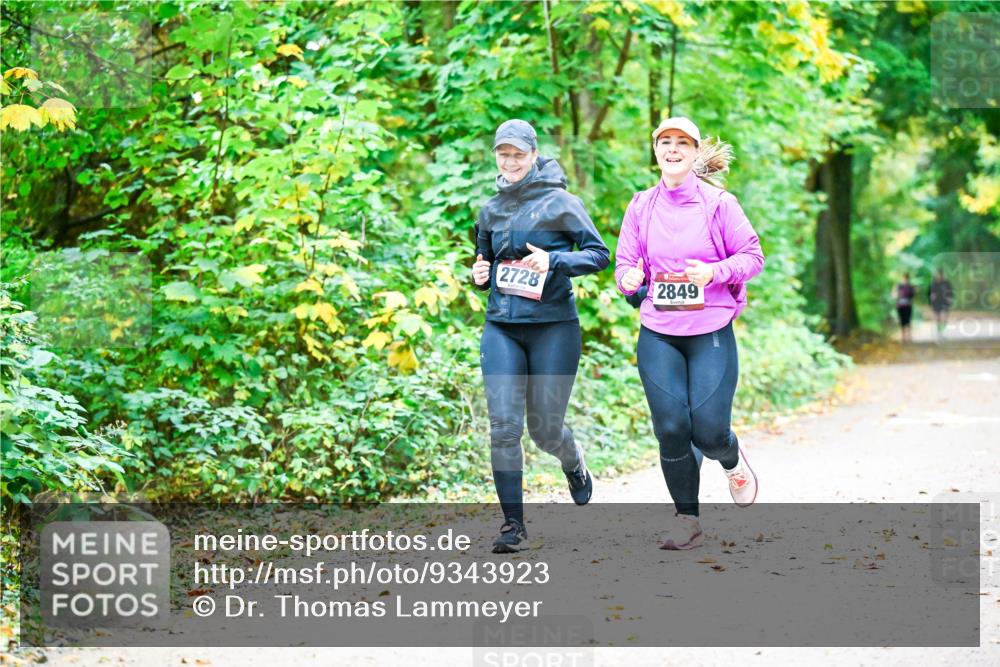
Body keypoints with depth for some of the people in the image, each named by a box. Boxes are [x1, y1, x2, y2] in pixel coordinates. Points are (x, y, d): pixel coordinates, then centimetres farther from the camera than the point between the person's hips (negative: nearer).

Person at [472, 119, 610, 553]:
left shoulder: (560, 202, -1)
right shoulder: (491, 210, 12)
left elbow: (600, 254, -3)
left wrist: (553, 261, -18)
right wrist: (479, 275, 3)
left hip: (554, 326, -3)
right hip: (501, 327, 3)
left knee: (545, 429, 2)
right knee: (503, 425, -10)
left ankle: (574, 464, 39)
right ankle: (513, 524, -4)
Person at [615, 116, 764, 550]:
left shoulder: (719, 204, -2)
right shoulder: (641, 206, 6)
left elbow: (752, 257, 0)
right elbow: (625, 262, 8)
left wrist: (714, 272, -18)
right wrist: (629, 278, -15)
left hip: (711, 334, -2)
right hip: (658, 335, 2)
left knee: (708, 430, -9)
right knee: (671, 427, -6)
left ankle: (733, 460, 30)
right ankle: (686, 519, 12)